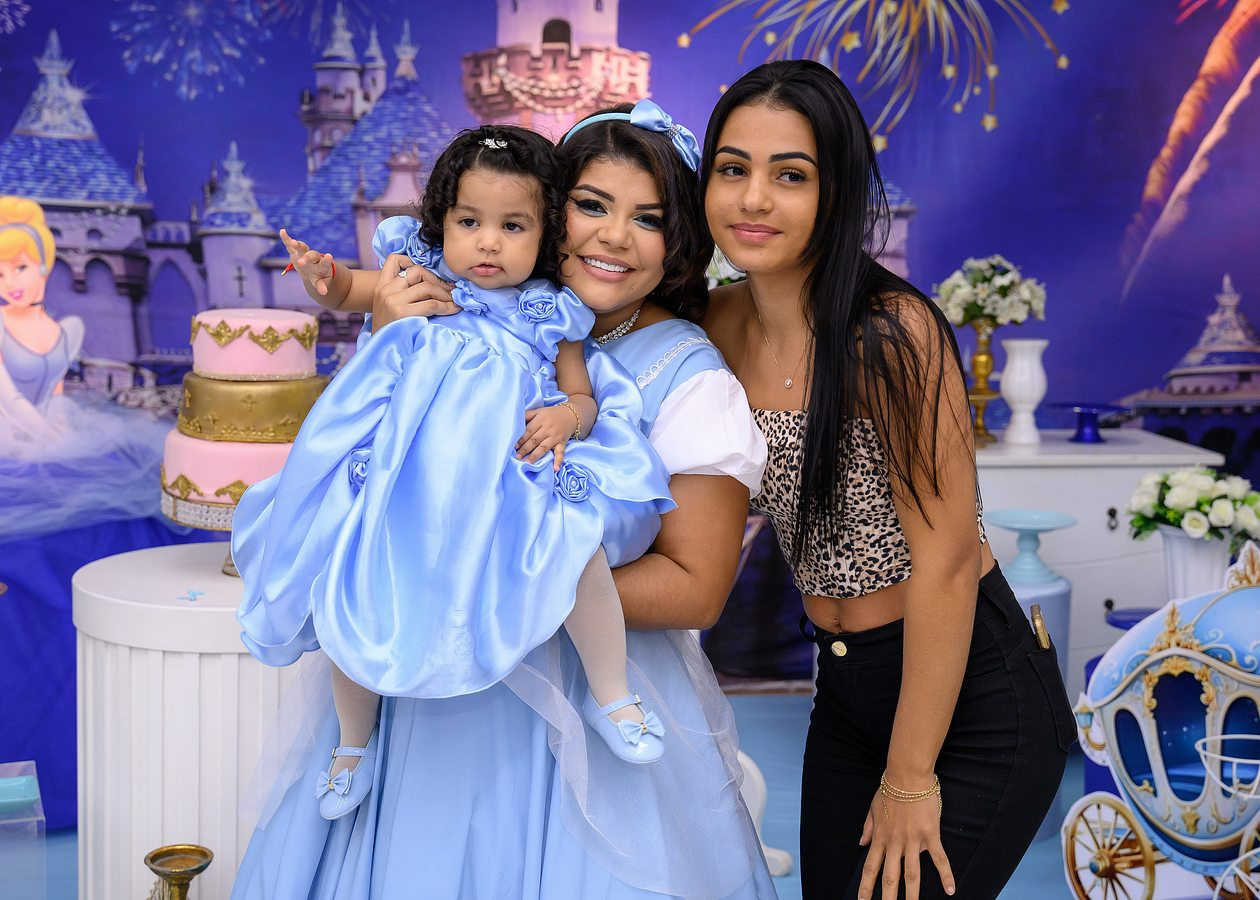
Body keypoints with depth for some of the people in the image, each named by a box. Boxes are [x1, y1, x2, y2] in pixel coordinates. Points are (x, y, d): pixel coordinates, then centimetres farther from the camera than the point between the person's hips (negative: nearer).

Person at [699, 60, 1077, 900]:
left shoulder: (890, 334, -23)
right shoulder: (722, 322, -2)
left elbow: (946, 562, -22)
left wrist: (910, 778, -16)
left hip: (972, 700, -7)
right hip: (847, 690, 7)